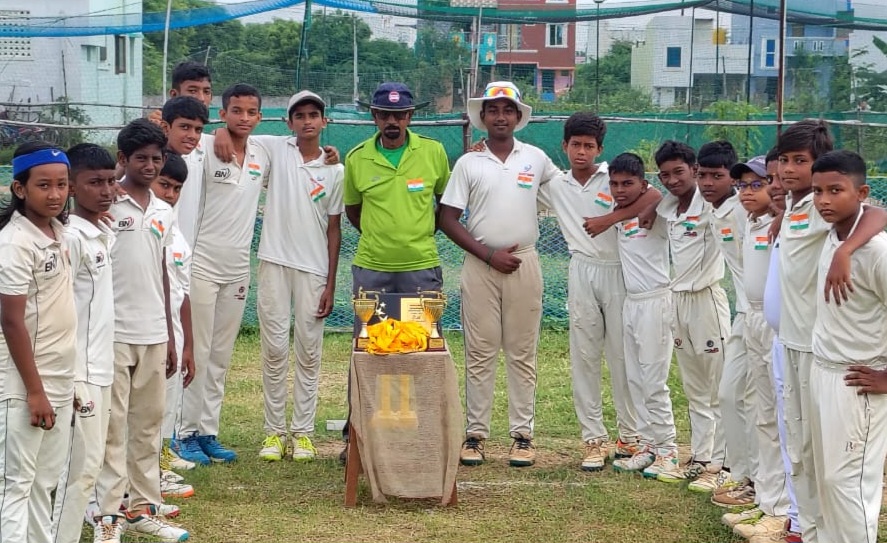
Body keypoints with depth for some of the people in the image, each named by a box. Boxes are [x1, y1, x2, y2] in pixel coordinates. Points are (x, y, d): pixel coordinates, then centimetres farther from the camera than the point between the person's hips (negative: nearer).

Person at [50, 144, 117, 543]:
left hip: (100, 368, 9)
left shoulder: (105, 234, 11)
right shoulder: (72, 237, -16)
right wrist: (71, 380, -18)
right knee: (81, 466, -5)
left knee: (91, 462, 13)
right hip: (80, 372, -9)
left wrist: (103, 367, 18)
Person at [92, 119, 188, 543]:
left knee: (149, 424, 10)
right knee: (112, 425, -3)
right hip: (113, 333, -6)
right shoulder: (107, 207, -7)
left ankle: (143, 508, 19)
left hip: (153, 334, 6)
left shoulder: (164, 214, 11)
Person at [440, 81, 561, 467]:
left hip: (524, 264, 1)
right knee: (480, 353, 2)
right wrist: (489, 254, -8)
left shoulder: (536, 158, 5)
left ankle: (522, 434, 9)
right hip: (480, 265, -1)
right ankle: (475, 434, 7)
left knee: (522, 353, 4)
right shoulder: (468, 163, 1)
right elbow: (447, 219, -1)